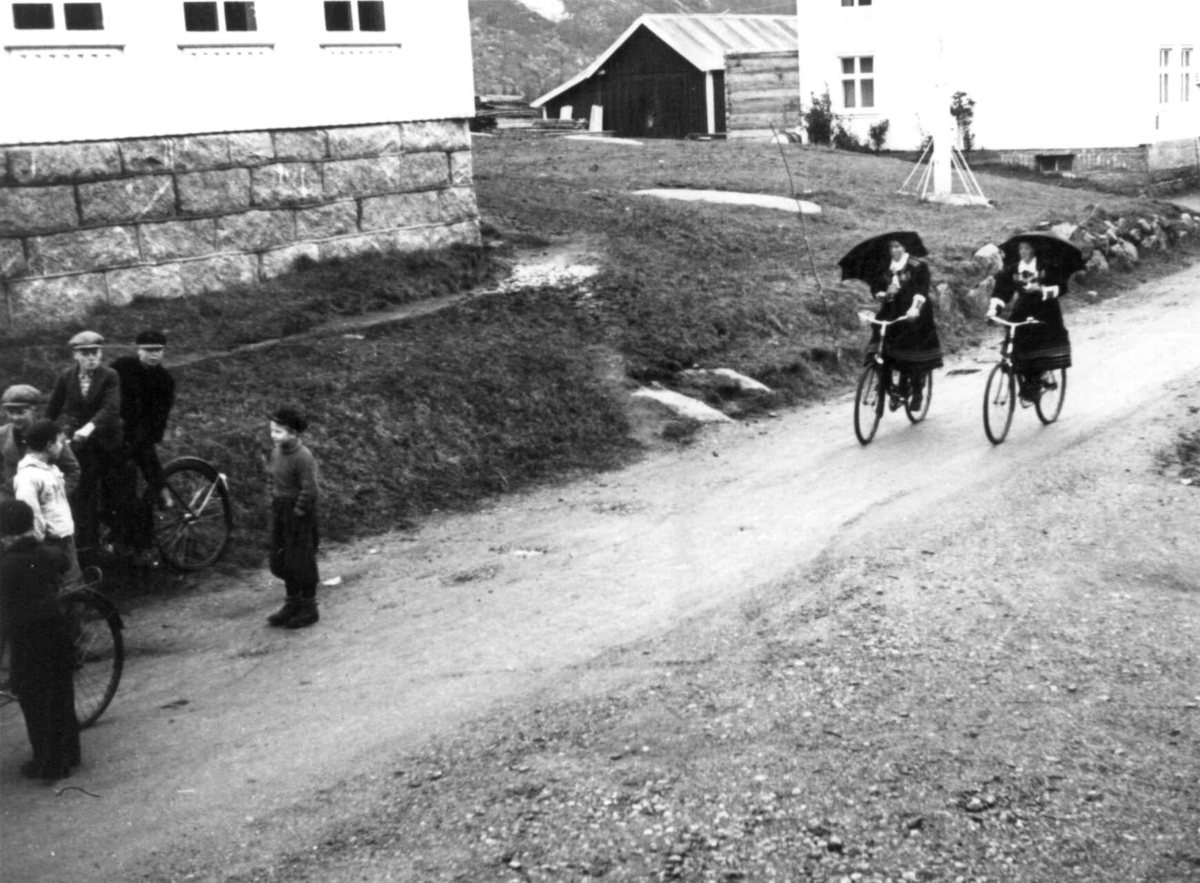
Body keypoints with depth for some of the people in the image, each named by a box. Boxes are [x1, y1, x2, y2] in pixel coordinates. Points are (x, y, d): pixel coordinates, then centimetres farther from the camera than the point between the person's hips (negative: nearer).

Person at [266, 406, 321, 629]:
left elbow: (310, 490, -22)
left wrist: (298, 514, -17)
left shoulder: (303, 457, -21)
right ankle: (292, 604, 28)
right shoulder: (276, 451, 4)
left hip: (299, 512, -8)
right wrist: (274, 505, 10)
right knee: (281, 559, 14)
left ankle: (309, 608, 15)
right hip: (280, 508, 8)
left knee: (301, 560, 1)